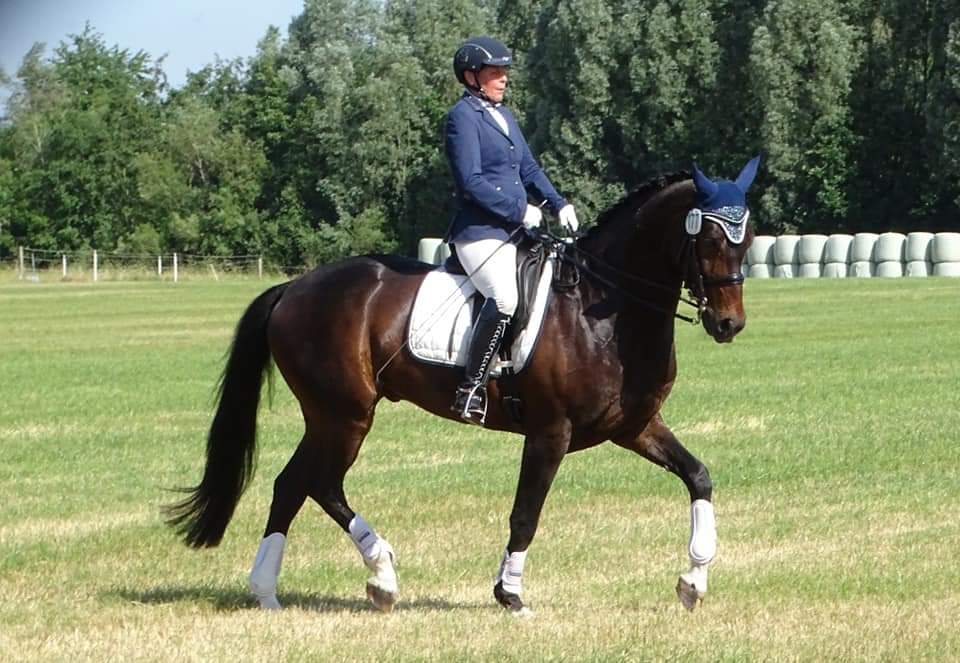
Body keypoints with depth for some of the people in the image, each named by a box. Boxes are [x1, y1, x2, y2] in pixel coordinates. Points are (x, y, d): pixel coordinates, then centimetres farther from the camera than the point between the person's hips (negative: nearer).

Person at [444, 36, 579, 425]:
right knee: (506, 297, -32)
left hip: (516, 229, 10)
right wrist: (520, 211, -14)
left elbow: (528, 168, 23)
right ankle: (471, 391, -31)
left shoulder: (503, 115, 20)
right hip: (480, 232, -10)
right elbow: (471, 182, -15)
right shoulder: (463, 117, -7)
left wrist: (558, 204, 8)